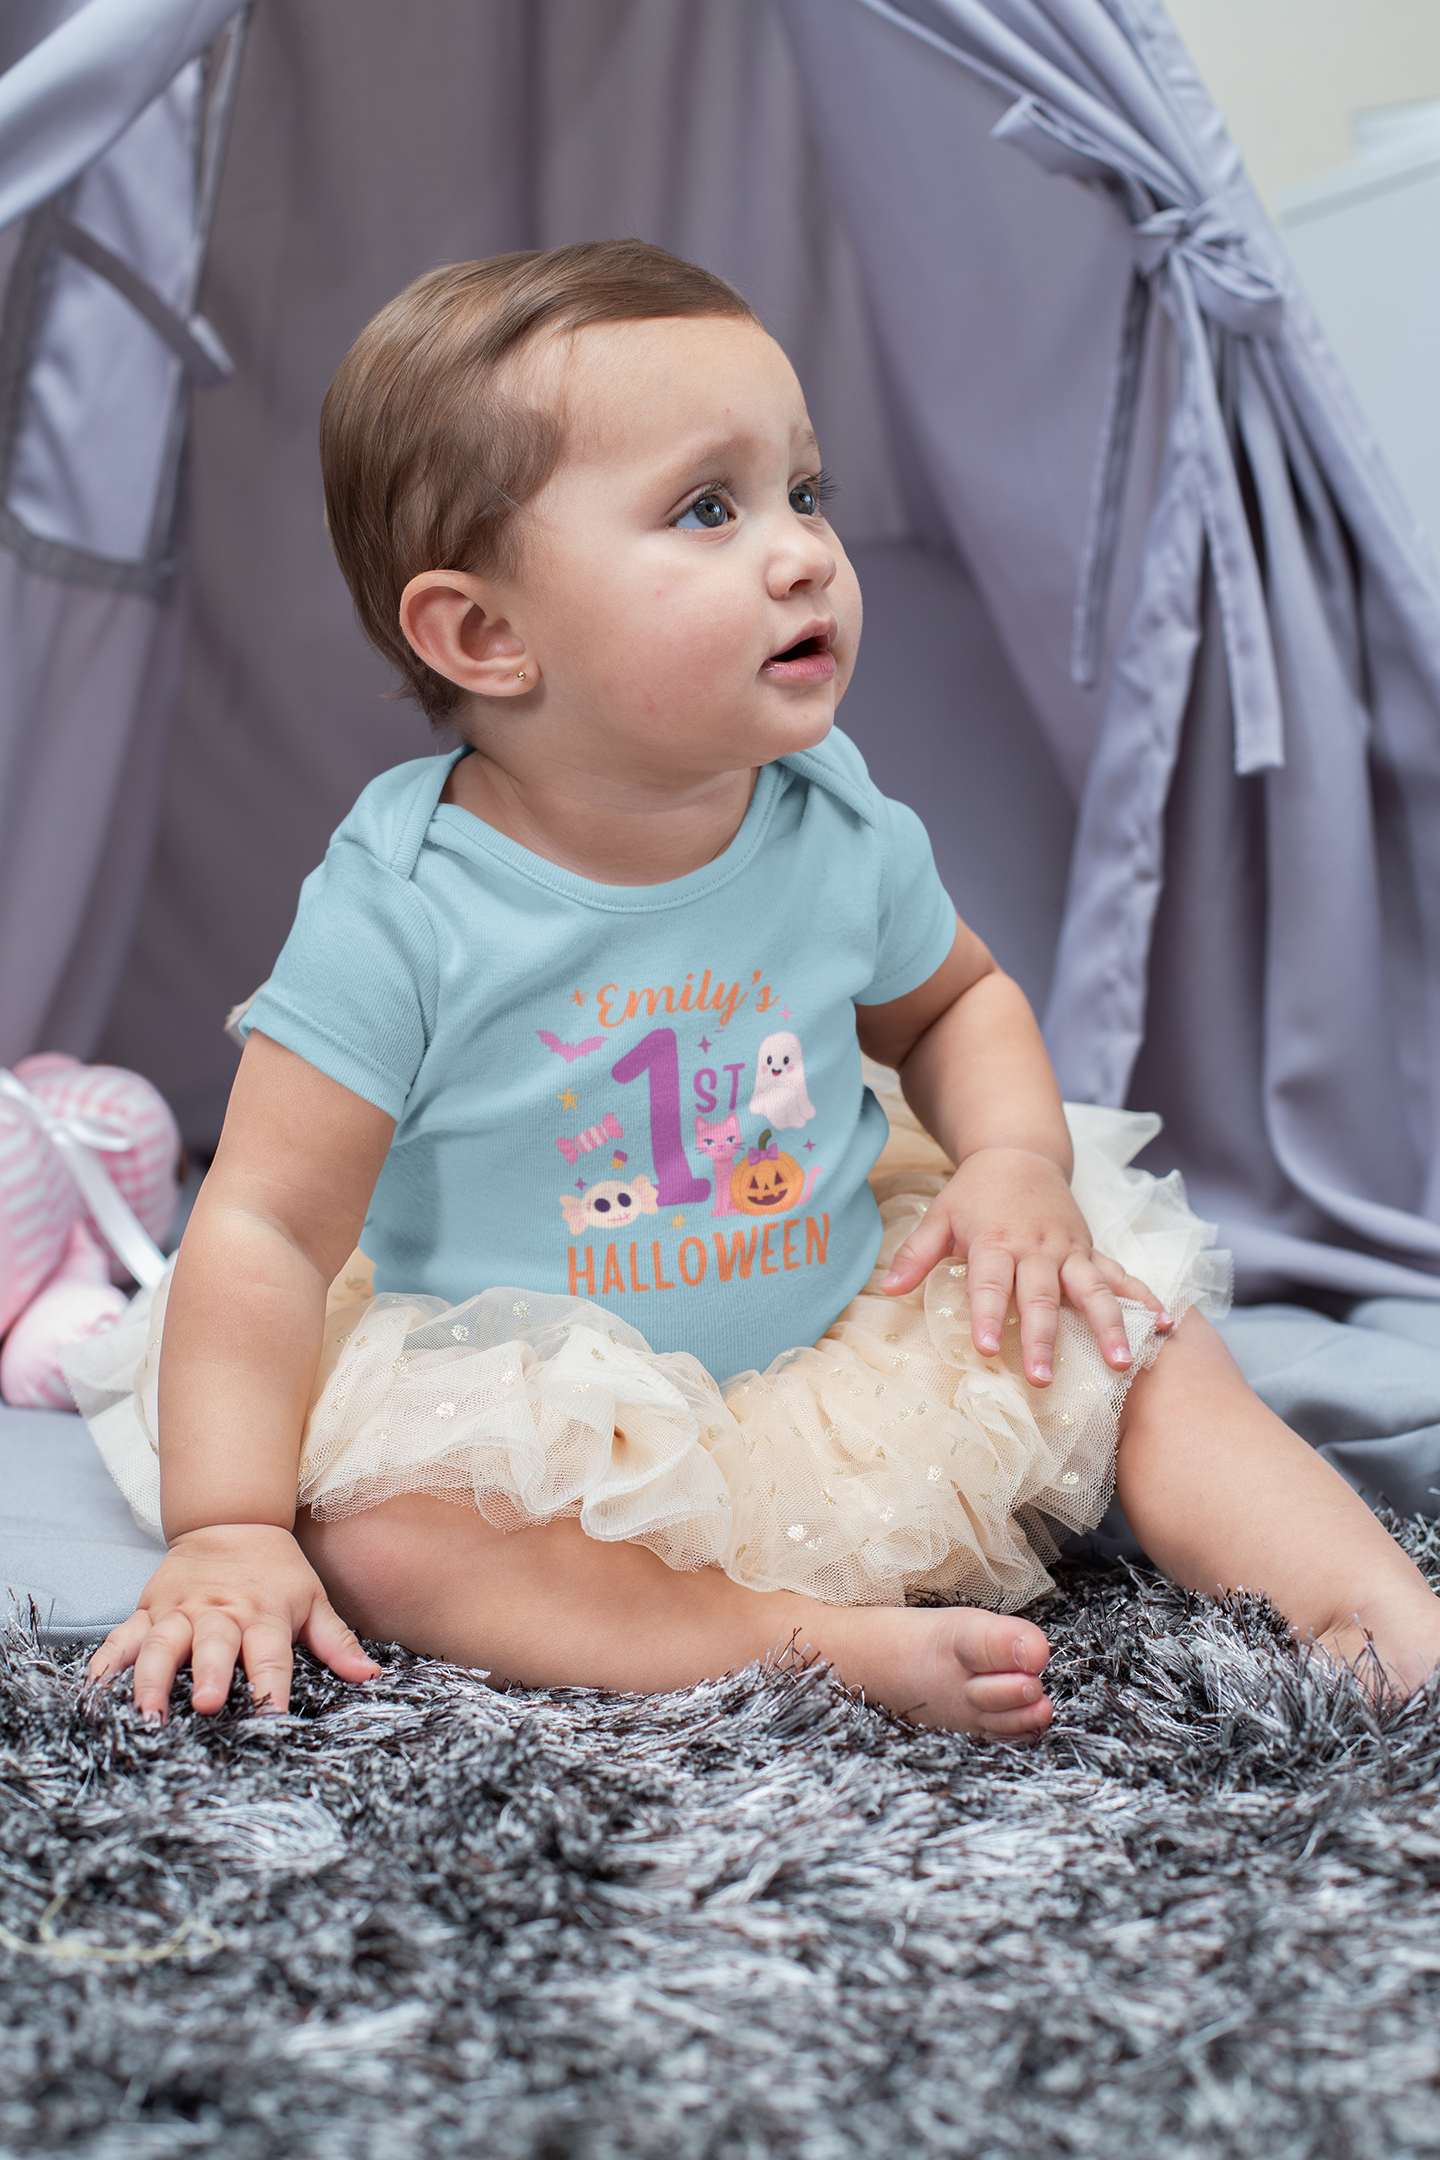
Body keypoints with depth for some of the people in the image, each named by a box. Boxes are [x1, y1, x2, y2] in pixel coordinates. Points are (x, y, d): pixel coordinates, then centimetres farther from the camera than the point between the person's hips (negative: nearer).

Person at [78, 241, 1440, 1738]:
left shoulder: (843, 830, -6)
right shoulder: (402, 908, -19)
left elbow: (953, 1001, 14)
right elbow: (266, 1229, -16)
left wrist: (1018, 1162, -6)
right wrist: (229, 1530, -23)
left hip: (848, 1346, 4)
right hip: (545, 1428, -3)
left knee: (1147, 1346, -9)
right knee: (366, 1529, -29)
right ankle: (848, 1647, -32)